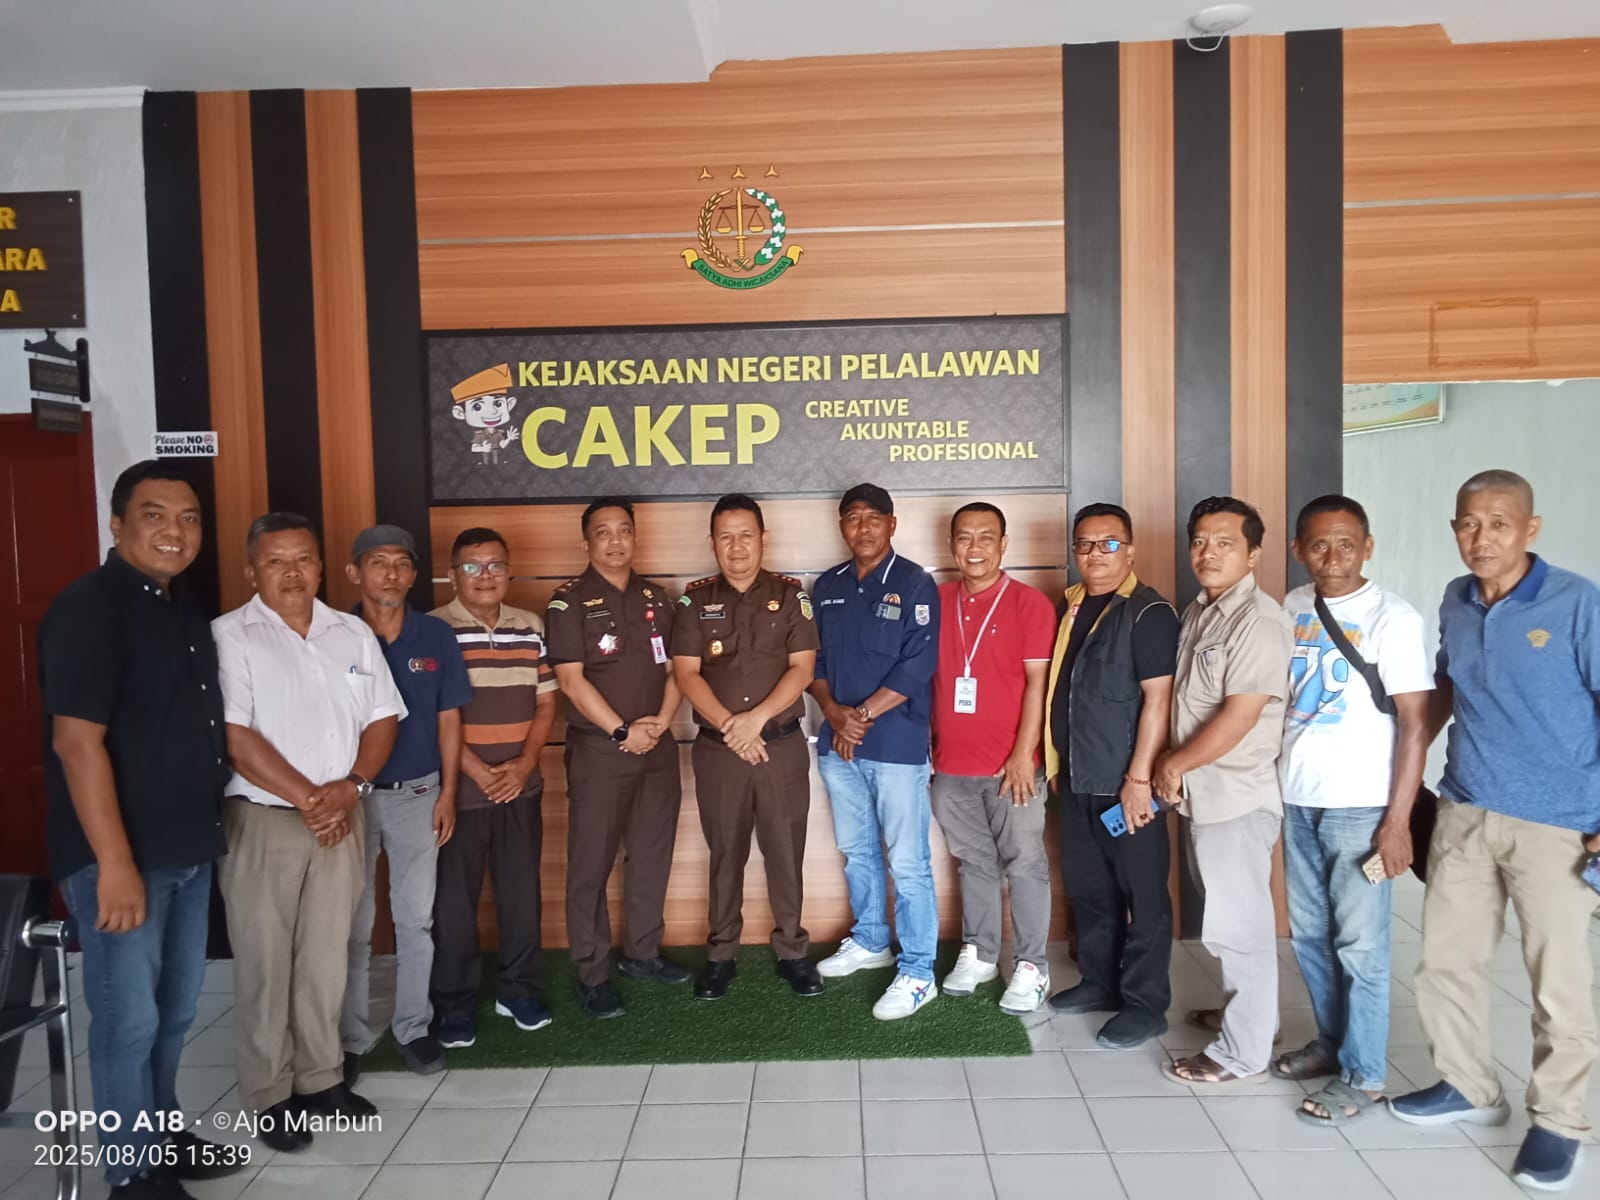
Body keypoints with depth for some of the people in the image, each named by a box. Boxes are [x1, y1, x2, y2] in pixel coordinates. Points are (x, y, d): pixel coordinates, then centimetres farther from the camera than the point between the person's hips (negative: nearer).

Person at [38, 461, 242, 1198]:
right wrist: (115, 863, -23)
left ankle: (161, 1137, 35)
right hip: (119, 855, -8)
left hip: (188, 847, 8)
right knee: (128, 1017, 2)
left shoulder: (183, 608, 10)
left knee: (175, 1009, 18)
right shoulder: (87, 609, -15)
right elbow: (75, 741, -21)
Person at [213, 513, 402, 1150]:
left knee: (327, 955, 12)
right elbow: (235, 736, -14)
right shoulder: (228, 636, -7)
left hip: (341, 818, 4)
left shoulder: (354, 633, 8)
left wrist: (350, 787, -7)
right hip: (263, 819, -4)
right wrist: (307, 798, -13)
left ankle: (321, 1078, 27)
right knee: (264, 961, 5)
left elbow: (382, 719, 8)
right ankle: (269, 1096, 19)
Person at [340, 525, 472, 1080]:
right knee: (352, 923, 8)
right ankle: (350, 1037, 21)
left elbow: (448, 718, 3)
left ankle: (413, 1027, 23)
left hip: (418, 793, 1)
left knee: (416, 918, 9)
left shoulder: (436, 635, -1)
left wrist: (448, 792, -1)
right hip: (351, 794, -1)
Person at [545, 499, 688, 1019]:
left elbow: (674, 667, 10)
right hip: (598, 749, -5)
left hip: (658, 747, 5)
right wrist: (622, 731, -14)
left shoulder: (657, 598, 11)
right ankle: (592, 975, 10)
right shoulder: (570, 601, -5)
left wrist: (662, 721, -7)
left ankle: (643, 953, 27)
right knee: (591, 863, 0)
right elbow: (571, 680, -11)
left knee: (652, 855, 12)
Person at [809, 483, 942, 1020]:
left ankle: (918, 973, 9)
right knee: (856, 851, 18)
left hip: (897, 745, -6)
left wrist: (861, 715, -13)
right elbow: (814, 659, 11)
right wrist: (835, 713, -6)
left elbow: (918, 665, -13)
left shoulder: (915, 584, -6)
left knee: (907, 862, -1)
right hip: (837, 744, 6)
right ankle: (869, 941, 36)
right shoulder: (828, 587, 11)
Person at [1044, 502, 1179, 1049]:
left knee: (1142, 896, 5)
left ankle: (1145, 1005, 16)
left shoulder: (1148, 613, -12)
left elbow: (1158, 699, -17)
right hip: (1077, 780, 8)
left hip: (1124, 783, -7)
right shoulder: (1071, 608, 11)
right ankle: (1100, 982, 33)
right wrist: (1056, 762, 17)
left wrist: (1139, 778, -20)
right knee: (1087, 888, 17)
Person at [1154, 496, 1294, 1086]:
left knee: (1238, 923, 2)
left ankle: (1243, 1051, 15)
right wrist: (1173, 766, 6)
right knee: (1227, 917, 21)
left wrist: (1175, 765, -11)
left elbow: (1239, 717, -22)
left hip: (1238, 797, -8)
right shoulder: (1197, 613, 11)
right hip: (1205, 792, 9)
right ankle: (1244, 1011, 38)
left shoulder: (1260, 619, -17)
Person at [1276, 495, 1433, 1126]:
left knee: (1360, 944, 3)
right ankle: (1332, 1041, 33)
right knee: (1308, 934, 15)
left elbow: (1414, 724, -10)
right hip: (1297, 799, 5)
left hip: (1359, 806, -5)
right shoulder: (1292, 608, 6)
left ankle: (1362, 1074, 17)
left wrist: (1398, 820, -14)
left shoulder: (1393, 617, -10)